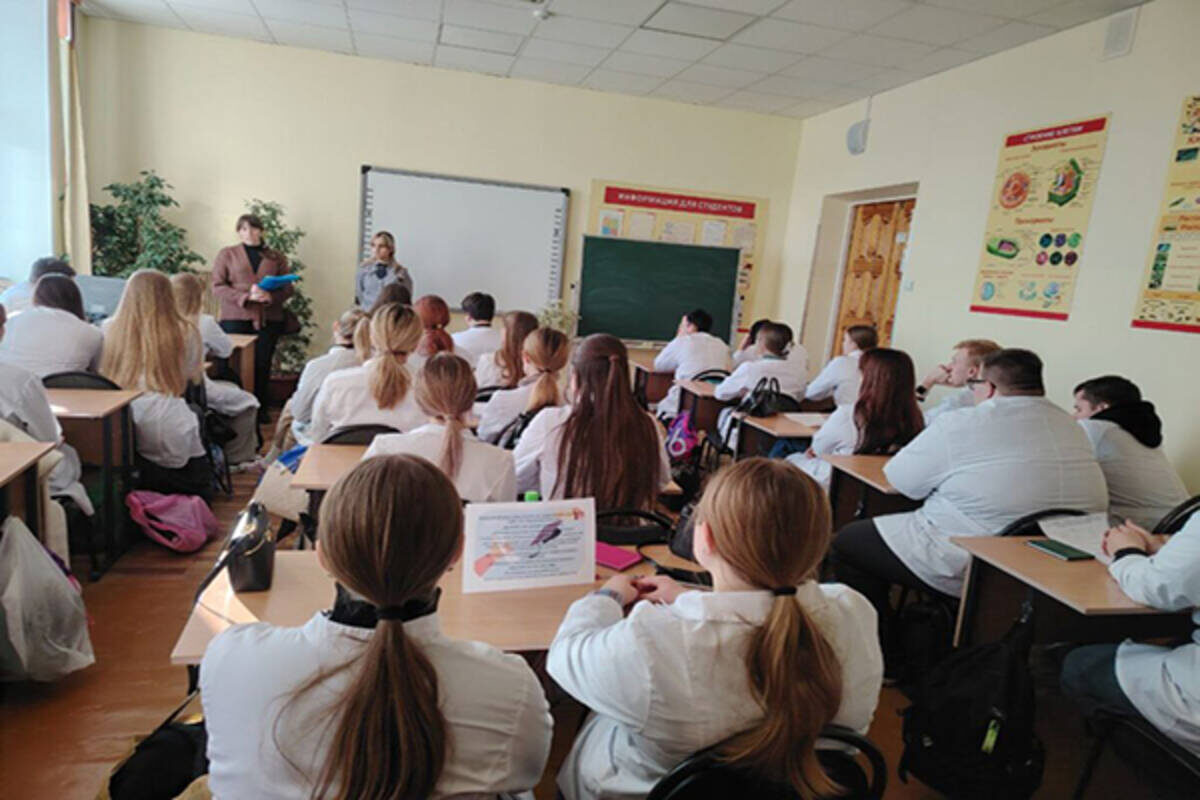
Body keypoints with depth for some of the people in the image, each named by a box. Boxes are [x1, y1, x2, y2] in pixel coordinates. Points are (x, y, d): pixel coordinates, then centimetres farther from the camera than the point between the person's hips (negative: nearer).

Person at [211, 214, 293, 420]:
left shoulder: (276, 258, 16)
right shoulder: (227, 254, 11)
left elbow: (288, 288, 8)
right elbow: (218, 287, 2)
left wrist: (270, 297, -13)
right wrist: (246, 297, -13)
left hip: (268, 320, 1)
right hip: (235, 319, -1)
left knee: (263, 365, 0)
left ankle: (260, 410, 10)